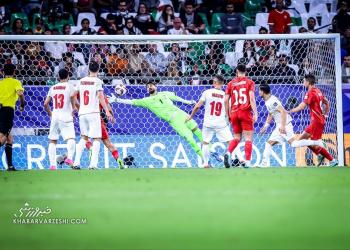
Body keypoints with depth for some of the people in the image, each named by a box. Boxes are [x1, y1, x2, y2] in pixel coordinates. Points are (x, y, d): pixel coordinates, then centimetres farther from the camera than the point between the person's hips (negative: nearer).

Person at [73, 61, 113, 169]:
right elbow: (100, 96, -17)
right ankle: (93, 164, -14)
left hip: (82, 113, 5)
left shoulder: (81, 81, 9)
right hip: (93, 113, -5)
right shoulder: (97, 81, -5)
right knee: (96, 138, -1)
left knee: (84, 137, 19)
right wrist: (107, 111, -20)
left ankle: (76, 162, 10)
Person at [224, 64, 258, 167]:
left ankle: (228, 153, -10)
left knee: (236, 137, 15)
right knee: (248, 138, 0)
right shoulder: (249, 82, 2)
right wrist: (255, 113, -12)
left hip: (234, 113, 3)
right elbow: (251, 98, -9)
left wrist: (228, 115, 14)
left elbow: (226, 100, 7)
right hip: (245, 112, -3)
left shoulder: (231, 83, 10)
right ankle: (247, 162, -9)